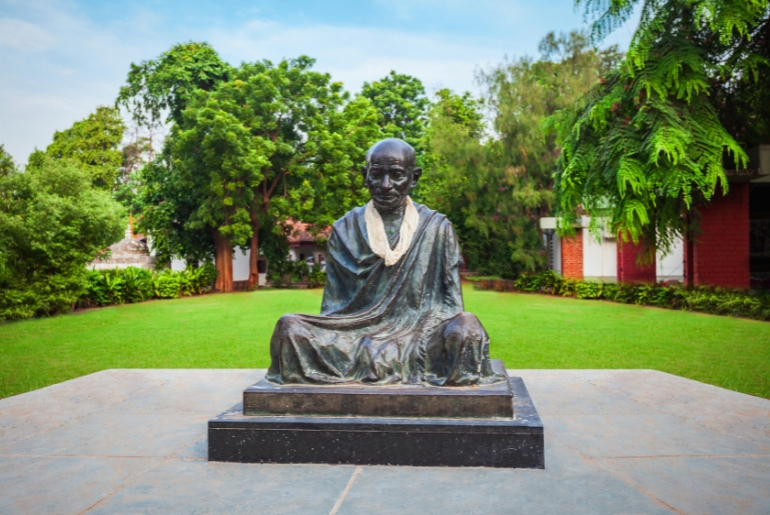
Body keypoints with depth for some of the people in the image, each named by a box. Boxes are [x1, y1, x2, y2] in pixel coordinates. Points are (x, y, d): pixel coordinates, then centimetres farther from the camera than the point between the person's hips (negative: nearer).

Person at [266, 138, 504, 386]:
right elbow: (332, 304, 10)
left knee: (467, 327, -32)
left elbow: (451, 301, 7)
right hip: (356, 335, 1)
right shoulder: (345, 230, 10)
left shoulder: (437, 228, 7)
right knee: (289, 326, -22)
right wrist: (328, 342, -7)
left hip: (419, 336, -1)